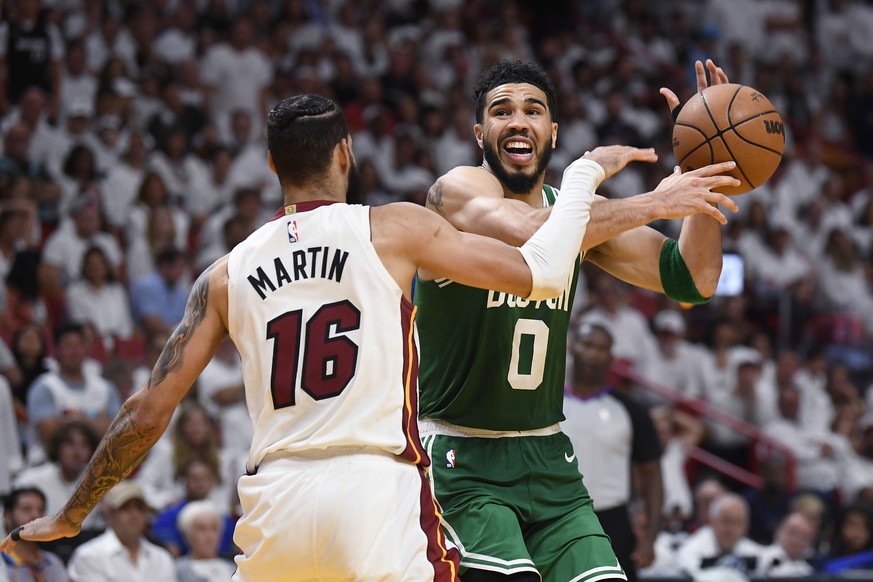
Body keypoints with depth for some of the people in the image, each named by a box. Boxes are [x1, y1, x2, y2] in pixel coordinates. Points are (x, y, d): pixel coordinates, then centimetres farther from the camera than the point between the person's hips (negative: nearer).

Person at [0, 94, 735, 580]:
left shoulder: (228, 273, 14)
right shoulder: (392, 229, 5)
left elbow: (148, 411, 11)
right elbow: (538, 273, 1)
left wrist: (71, 516, 22)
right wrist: (585, 173, 17)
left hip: (276, 497, 4)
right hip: (378, 489, -4)